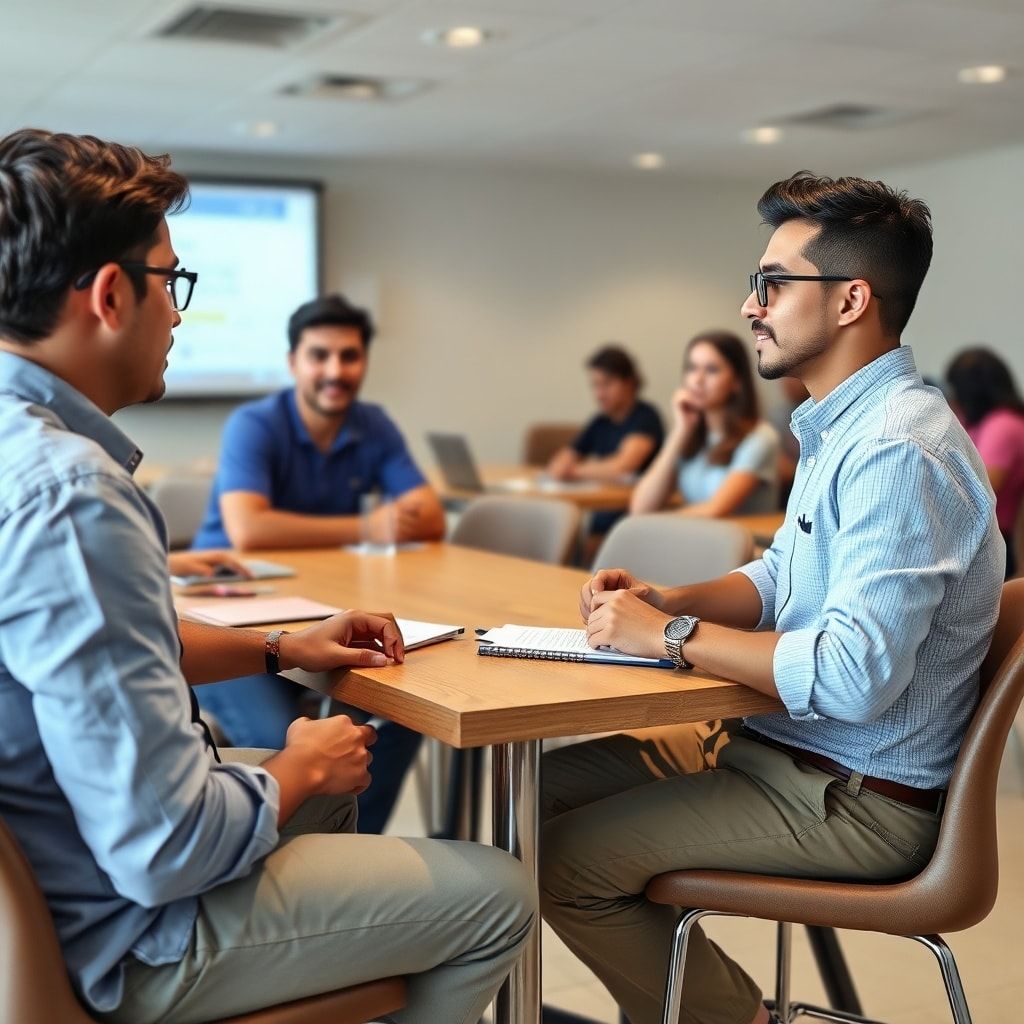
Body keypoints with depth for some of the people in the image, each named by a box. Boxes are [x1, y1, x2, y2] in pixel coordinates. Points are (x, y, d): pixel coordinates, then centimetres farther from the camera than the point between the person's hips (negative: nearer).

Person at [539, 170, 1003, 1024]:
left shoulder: (900, 452, -24)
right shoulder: (843, 426, 10)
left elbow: (852, 678, -32)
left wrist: (671, 636, -20)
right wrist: (665, 600, -1)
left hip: (856, 801, -10)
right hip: (778, 749, 10)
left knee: (562, 860, -15)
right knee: (542, 788, 9)